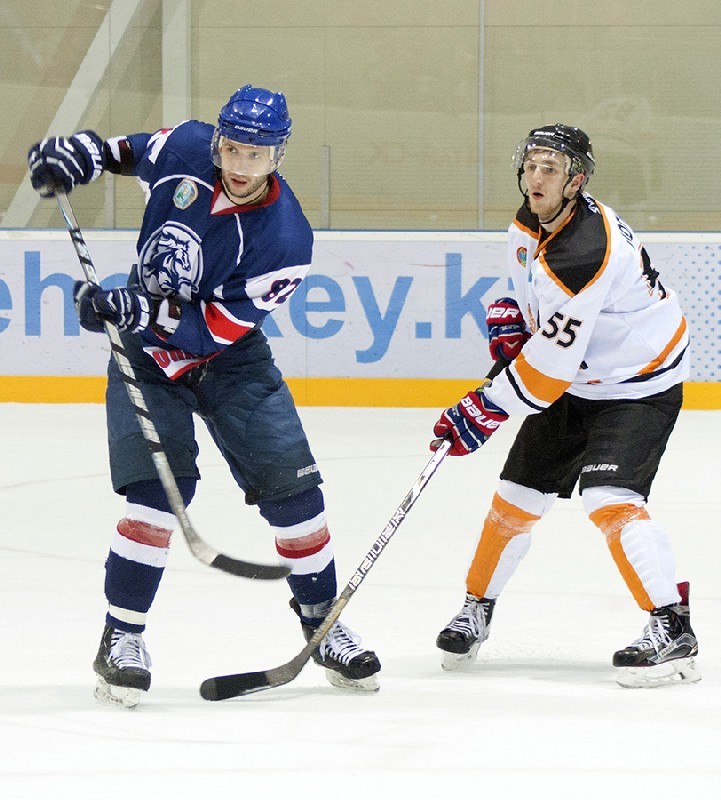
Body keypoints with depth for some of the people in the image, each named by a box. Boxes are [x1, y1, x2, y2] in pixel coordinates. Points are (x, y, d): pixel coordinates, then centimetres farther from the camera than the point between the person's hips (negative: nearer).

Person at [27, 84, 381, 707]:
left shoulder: (285, 239, -24)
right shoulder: (186, 149, -15)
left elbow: (215, 328, -26)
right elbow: (131, 150, 11)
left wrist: (140, 309, -38)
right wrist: (83, 152, -7)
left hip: (229, 358, 0)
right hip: (145, 353, 0)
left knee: (292, 486, -5)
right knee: (160, 490, -17)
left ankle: (323, 626, 14)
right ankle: (121, 641, -7)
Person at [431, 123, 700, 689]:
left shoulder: (584, 252, -32)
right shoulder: (530, 226, -2)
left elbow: (550, 365, -31)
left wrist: (483, 411, -24)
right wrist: (513, 318, 1)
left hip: (638, 387, -9)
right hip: (576, 382, 9)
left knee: (609, 498, -26)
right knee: (518, 494, 9)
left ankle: (672, 628, -24)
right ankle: (477, 608, 26)